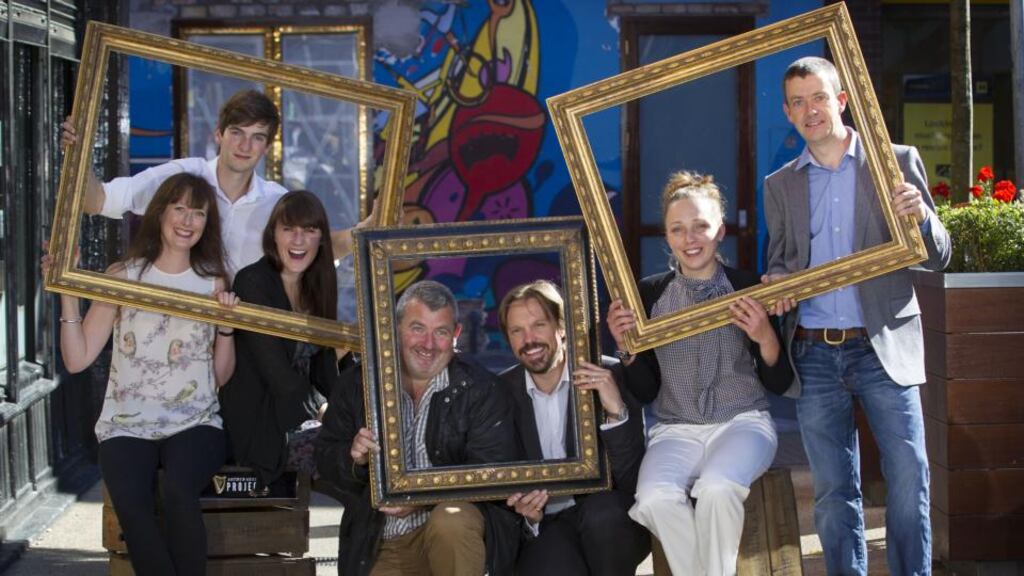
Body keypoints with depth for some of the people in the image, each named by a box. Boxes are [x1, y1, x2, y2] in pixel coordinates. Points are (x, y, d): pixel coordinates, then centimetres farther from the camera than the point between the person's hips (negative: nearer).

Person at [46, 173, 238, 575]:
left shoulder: (214, 282, 8)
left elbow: (222, 376, 8)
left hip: (194, 424, 0)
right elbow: (77, 359, -1)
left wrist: (227, 326, -8)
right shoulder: (122, 276, 5)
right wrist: (67, 293, -10)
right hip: (127, 425, 0)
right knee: (130, 503, -32)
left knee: (177, 491, -34)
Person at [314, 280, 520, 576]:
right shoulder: (356, 385, 6)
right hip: (381, 549, 1)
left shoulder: (480, 389, -2)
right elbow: (325, 459, 10)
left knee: (450, 521, -34)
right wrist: (354, 459, -14)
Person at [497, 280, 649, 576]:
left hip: (609, 520, 0)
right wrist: (528, 516, -12)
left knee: (602, 511, -34)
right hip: (546, 528, 0)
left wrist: (616, 411, -22)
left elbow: (632, 481, -7)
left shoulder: (611, 377, -4)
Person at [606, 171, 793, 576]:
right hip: (675, 429, 1)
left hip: (742, 422, -1)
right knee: (655, 498, -32)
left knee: (716, 488, -35)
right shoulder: (649, 294, 3)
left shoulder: (749, 288, 0)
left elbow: (779, 384, 2)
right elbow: (645, 393, 5)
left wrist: (765, 336, -16)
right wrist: (626, 348, -13)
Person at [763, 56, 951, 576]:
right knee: (833, 492, 7)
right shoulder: (779, 185, 11)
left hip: (885, 348, -2)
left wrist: (922, 218, -18)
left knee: (908, 478, -9)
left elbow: (937, 258, 3)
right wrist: (776, 281, -6)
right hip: (815, 356, 3)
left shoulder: (898, 162, 3)